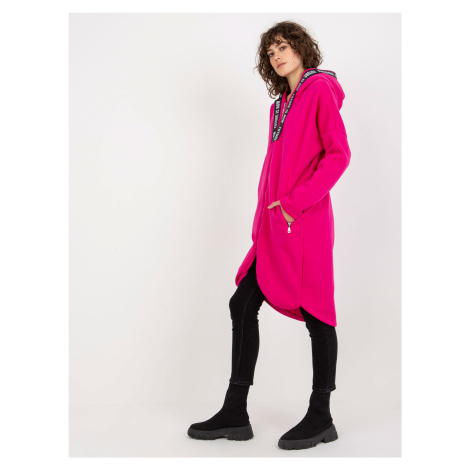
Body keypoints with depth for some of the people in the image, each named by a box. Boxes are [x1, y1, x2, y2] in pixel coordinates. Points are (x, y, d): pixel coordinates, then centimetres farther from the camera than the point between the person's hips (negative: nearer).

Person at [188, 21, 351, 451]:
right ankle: (235, 415, 13)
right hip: (274, 225, 9)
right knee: (243, 305, 6)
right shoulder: (280, 103, 21)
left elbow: (339, 153, -12)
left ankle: (321, 418, 12)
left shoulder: (320, 89, -2)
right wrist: (264, 216, 11)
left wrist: (296, 202, -17)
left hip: (305, 222, -9)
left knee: (315, 312, -1)